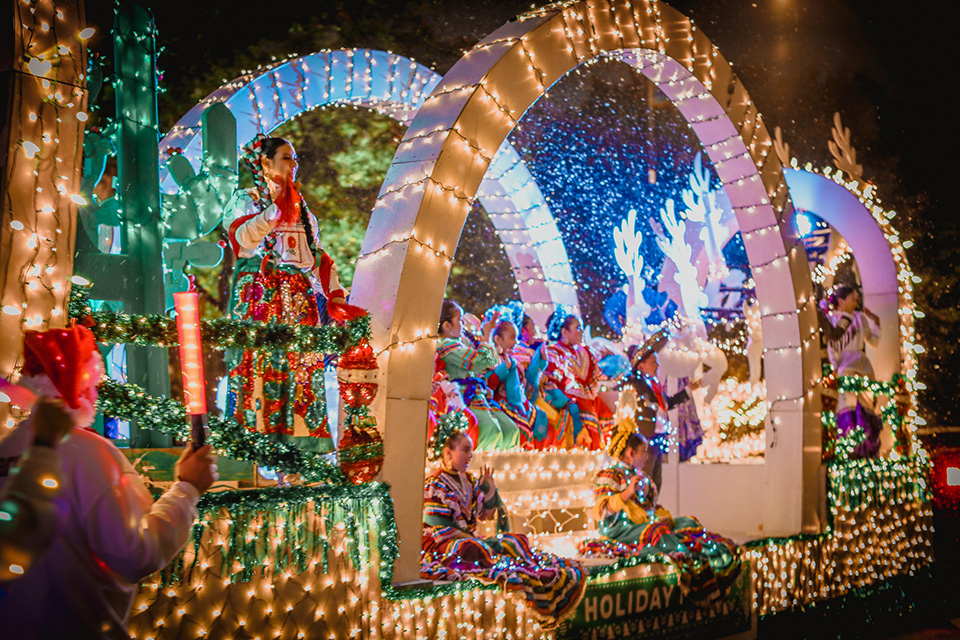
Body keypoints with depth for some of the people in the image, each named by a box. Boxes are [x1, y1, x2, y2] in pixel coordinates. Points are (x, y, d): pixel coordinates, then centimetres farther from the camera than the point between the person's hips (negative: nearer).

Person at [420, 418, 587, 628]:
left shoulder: (468, 481, 15)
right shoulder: (434, 485, -10)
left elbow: (486, 514, 19)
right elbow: (440, 531, -16)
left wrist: (489, 489, 4)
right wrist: (475, 540, -16)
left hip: (470, 539, 8)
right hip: (440, 547, -8)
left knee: (514, 541, -10)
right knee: (480, 550, -36)